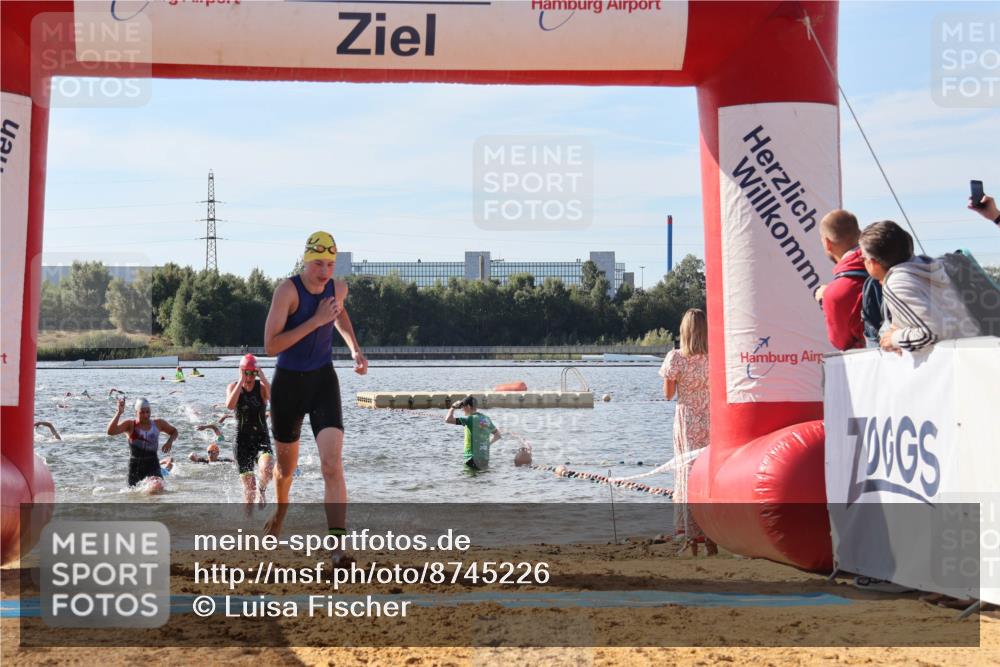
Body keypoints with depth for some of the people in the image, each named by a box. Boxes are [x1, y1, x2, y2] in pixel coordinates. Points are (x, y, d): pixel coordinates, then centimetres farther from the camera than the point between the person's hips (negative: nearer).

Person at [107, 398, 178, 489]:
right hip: (135, 465, 0)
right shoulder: (130, 425, -2)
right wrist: (119, 413, -24)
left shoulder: (158, 424, 6)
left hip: (152, 465, 0)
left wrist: (170, 441, 2)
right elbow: (111, 431, -17)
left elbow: (174, 432, 23)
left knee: (158, 487, -24)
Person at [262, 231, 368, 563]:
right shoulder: (288, 289, -19)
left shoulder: (338, 288, -3)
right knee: (286, 466, 17)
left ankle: (338, 548, -22)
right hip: (288, 383, -2)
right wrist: (316, 321, -28)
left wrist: (355, 349, 11)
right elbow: (270, 345, -25)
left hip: (323, 381, 2)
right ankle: (280, 510, 51)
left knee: (332, 466, -16)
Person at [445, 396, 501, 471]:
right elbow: (497, 435, 24)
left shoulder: (471, 419, -12)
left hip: (473, 461, -7)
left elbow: (448, 420, -18)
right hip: (485, 461, 7)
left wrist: (453, 407, -2)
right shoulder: (487, 419, 10)